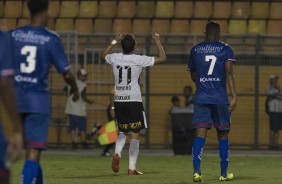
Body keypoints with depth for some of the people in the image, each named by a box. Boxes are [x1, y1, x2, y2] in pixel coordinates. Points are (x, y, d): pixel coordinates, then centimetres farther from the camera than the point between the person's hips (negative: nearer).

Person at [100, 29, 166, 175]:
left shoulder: (115, 58, 2)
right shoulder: (138, 60, -10)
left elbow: (103, 55, 27)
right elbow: (162, 58, -3)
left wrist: (115, 41, 32)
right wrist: (157, 41, 9)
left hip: (118, 101, 5)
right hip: (134, 101, -4)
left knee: (122, 131, 21)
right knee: (134, 134, 0)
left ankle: (117, 154, -6)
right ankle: (132, 168, -4)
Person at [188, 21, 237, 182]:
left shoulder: (195, 50, 9)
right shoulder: (225, 49, 0)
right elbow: (229, 73, -11)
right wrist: (234, 96, -13)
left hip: (201, 98, 2)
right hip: (220, 99, -2)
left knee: (200, 134, -3)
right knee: (223, 134, 11)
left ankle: (197, 171, -20)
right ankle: (224, 173, 16)